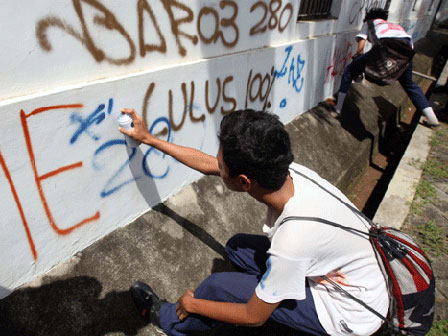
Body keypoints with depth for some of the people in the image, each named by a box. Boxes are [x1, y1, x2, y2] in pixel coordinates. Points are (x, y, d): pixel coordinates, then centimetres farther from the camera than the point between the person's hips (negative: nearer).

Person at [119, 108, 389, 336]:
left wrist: (193, 305, -5)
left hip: (349, 314, -6)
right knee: (237, 246, 6)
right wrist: (149, 139, 2)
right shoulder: (284, 171, -20)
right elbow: (207, 164, -5)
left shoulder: (293, 239, -39)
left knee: (219, 286, -10)